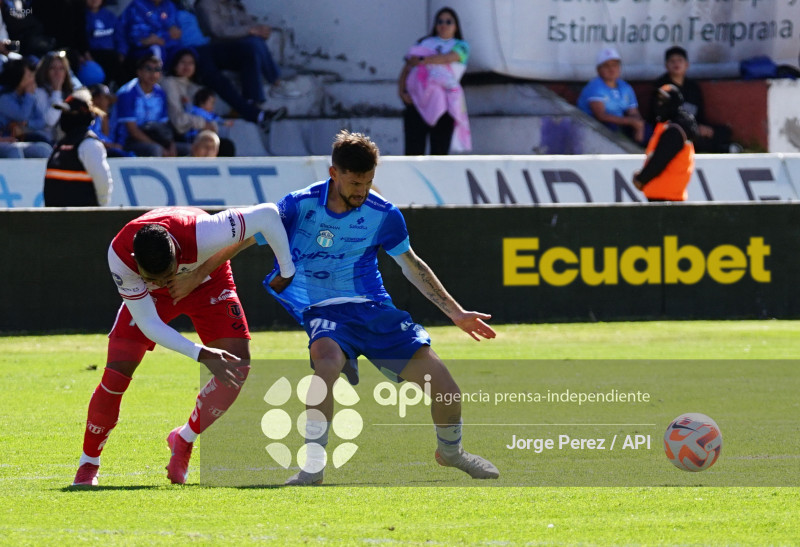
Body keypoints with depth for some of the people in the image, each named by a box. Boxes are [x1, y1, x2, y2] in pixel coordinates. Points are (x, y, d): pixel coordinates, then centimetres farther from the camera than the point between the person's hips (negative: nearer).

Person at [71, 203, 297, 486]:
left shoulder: (201, 236, -45)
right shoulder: (120, 254, -38)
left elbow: (268, 214, -33)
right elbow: (147, 323, -30)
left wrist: (287, 271, -20)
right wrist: (200, 355, -39)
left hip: (208, 283, 1)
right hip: (146, 296, -1)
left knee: (238, 367, -17)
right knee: (116, 375, -16)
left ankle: (184, 440, 6)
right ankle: (88, 465, 4)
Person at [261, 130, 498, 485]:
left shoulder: (383, 215, -1)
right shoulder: (299, 206, -9)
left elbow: (412, 266, 13)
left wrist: (456, 313, 15)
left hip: (374, 309, 3)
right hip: (325, 310, -3)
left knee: (446, 390, -7)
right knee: (327, 361, -40)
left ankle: (450, 450, 29)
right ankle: (313, 466, -31)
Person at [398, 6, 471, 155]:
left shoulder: (460, 46, 15)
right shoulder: (424, 43, 22)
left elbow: (449, 57, -8)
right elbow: (406, 68, 15)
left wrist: (422, 60, -8)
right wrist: (401, 90, -1)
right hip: (417, 102, 1)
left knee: (440, 151, -5)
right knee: (413, 150, -11)